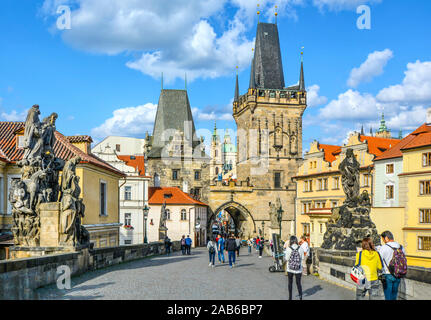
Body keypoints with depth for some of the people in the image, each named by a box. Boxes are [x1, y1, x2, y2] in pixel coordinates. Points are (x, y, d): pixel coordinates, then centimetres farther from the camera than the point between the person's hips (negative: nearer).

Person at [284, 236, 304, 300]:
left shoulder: (288, 249, -13)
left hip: (290, 269, 0)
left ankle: (290, 297, 22)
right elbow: (302, 258, -1)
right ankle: (300, 296, -5)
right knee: (298, 283, 12)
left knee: (290, 282, 16)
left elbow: (286, 259, -7)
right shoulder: (300, 248, -8)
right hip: (298, 269, 0)